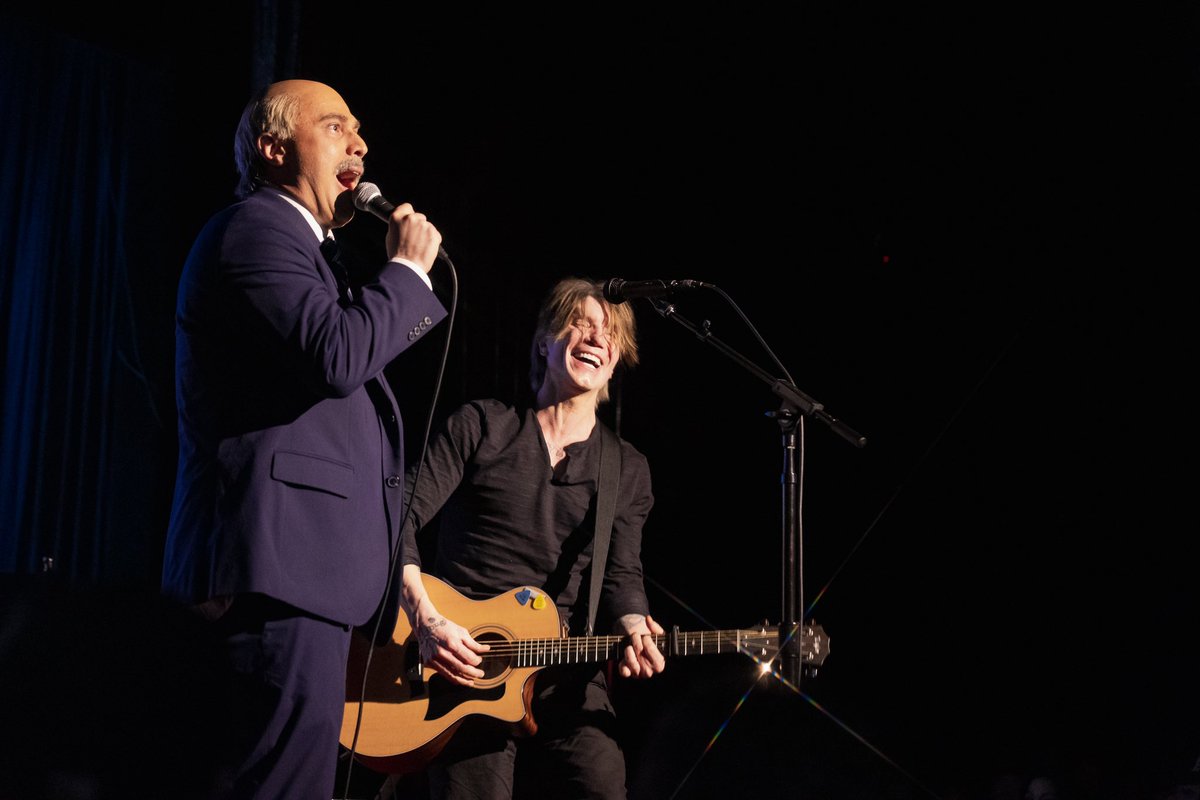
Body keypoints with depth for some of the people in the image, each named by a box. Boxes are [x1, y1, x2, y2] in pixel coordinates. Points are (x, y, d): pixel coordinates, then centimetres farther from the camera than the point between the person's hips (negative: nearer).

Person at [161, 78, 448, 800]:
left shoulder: (303, 247, 26)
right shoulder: (254, 229, -7)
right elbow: (336, 356, -21)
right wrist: (407, 267, -10)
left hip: (304, 564, 11)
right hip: (283, 560, -11)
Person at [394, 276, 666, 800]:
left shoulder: (628, 470, 18)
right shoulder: (481, 426, 9)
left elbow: (621, 575, 7)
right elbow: (402, 525, 2)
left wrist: (634, 629, -16)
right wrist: (428, 621, -12)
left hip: (567, 677, 2)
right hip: (462, 664, -2)